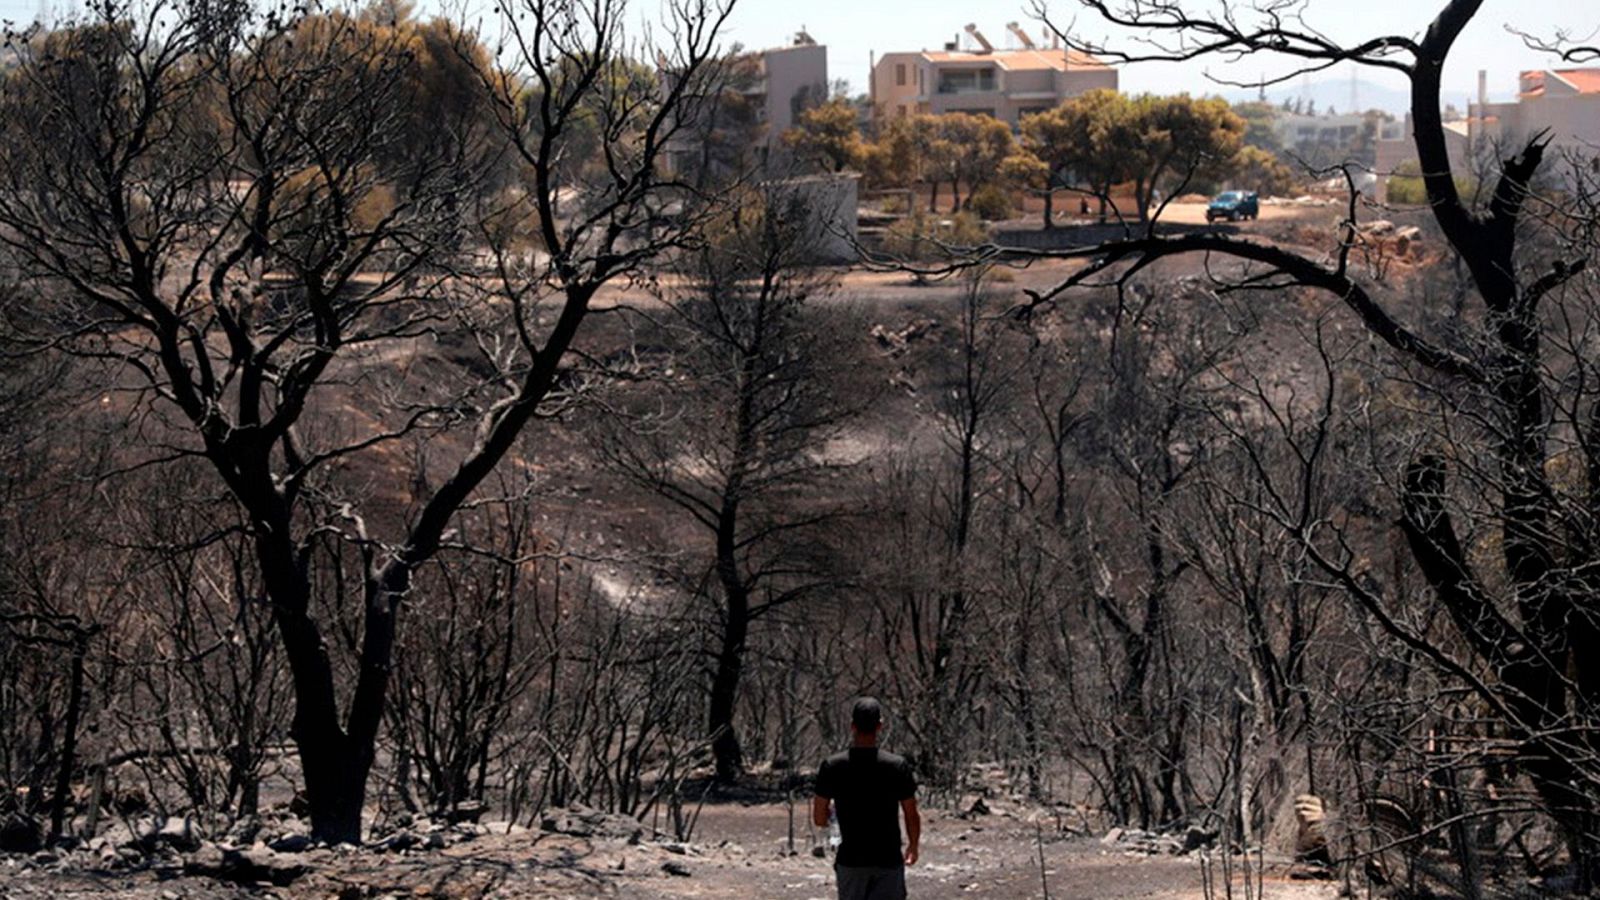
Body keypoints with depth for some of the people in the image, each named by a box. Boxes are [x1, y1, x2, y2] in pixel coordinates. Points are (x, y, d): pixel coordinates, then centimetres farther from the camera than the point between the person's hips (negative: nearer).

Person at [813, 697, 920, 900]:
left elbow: (819, 818, -1)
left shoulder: (832, 767, -7)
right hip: (888, 860, -1)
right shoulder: (898, 766, -8)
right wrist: (913, 846, 18)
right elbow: (912, 816, -1)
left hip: (850, 860, 1)